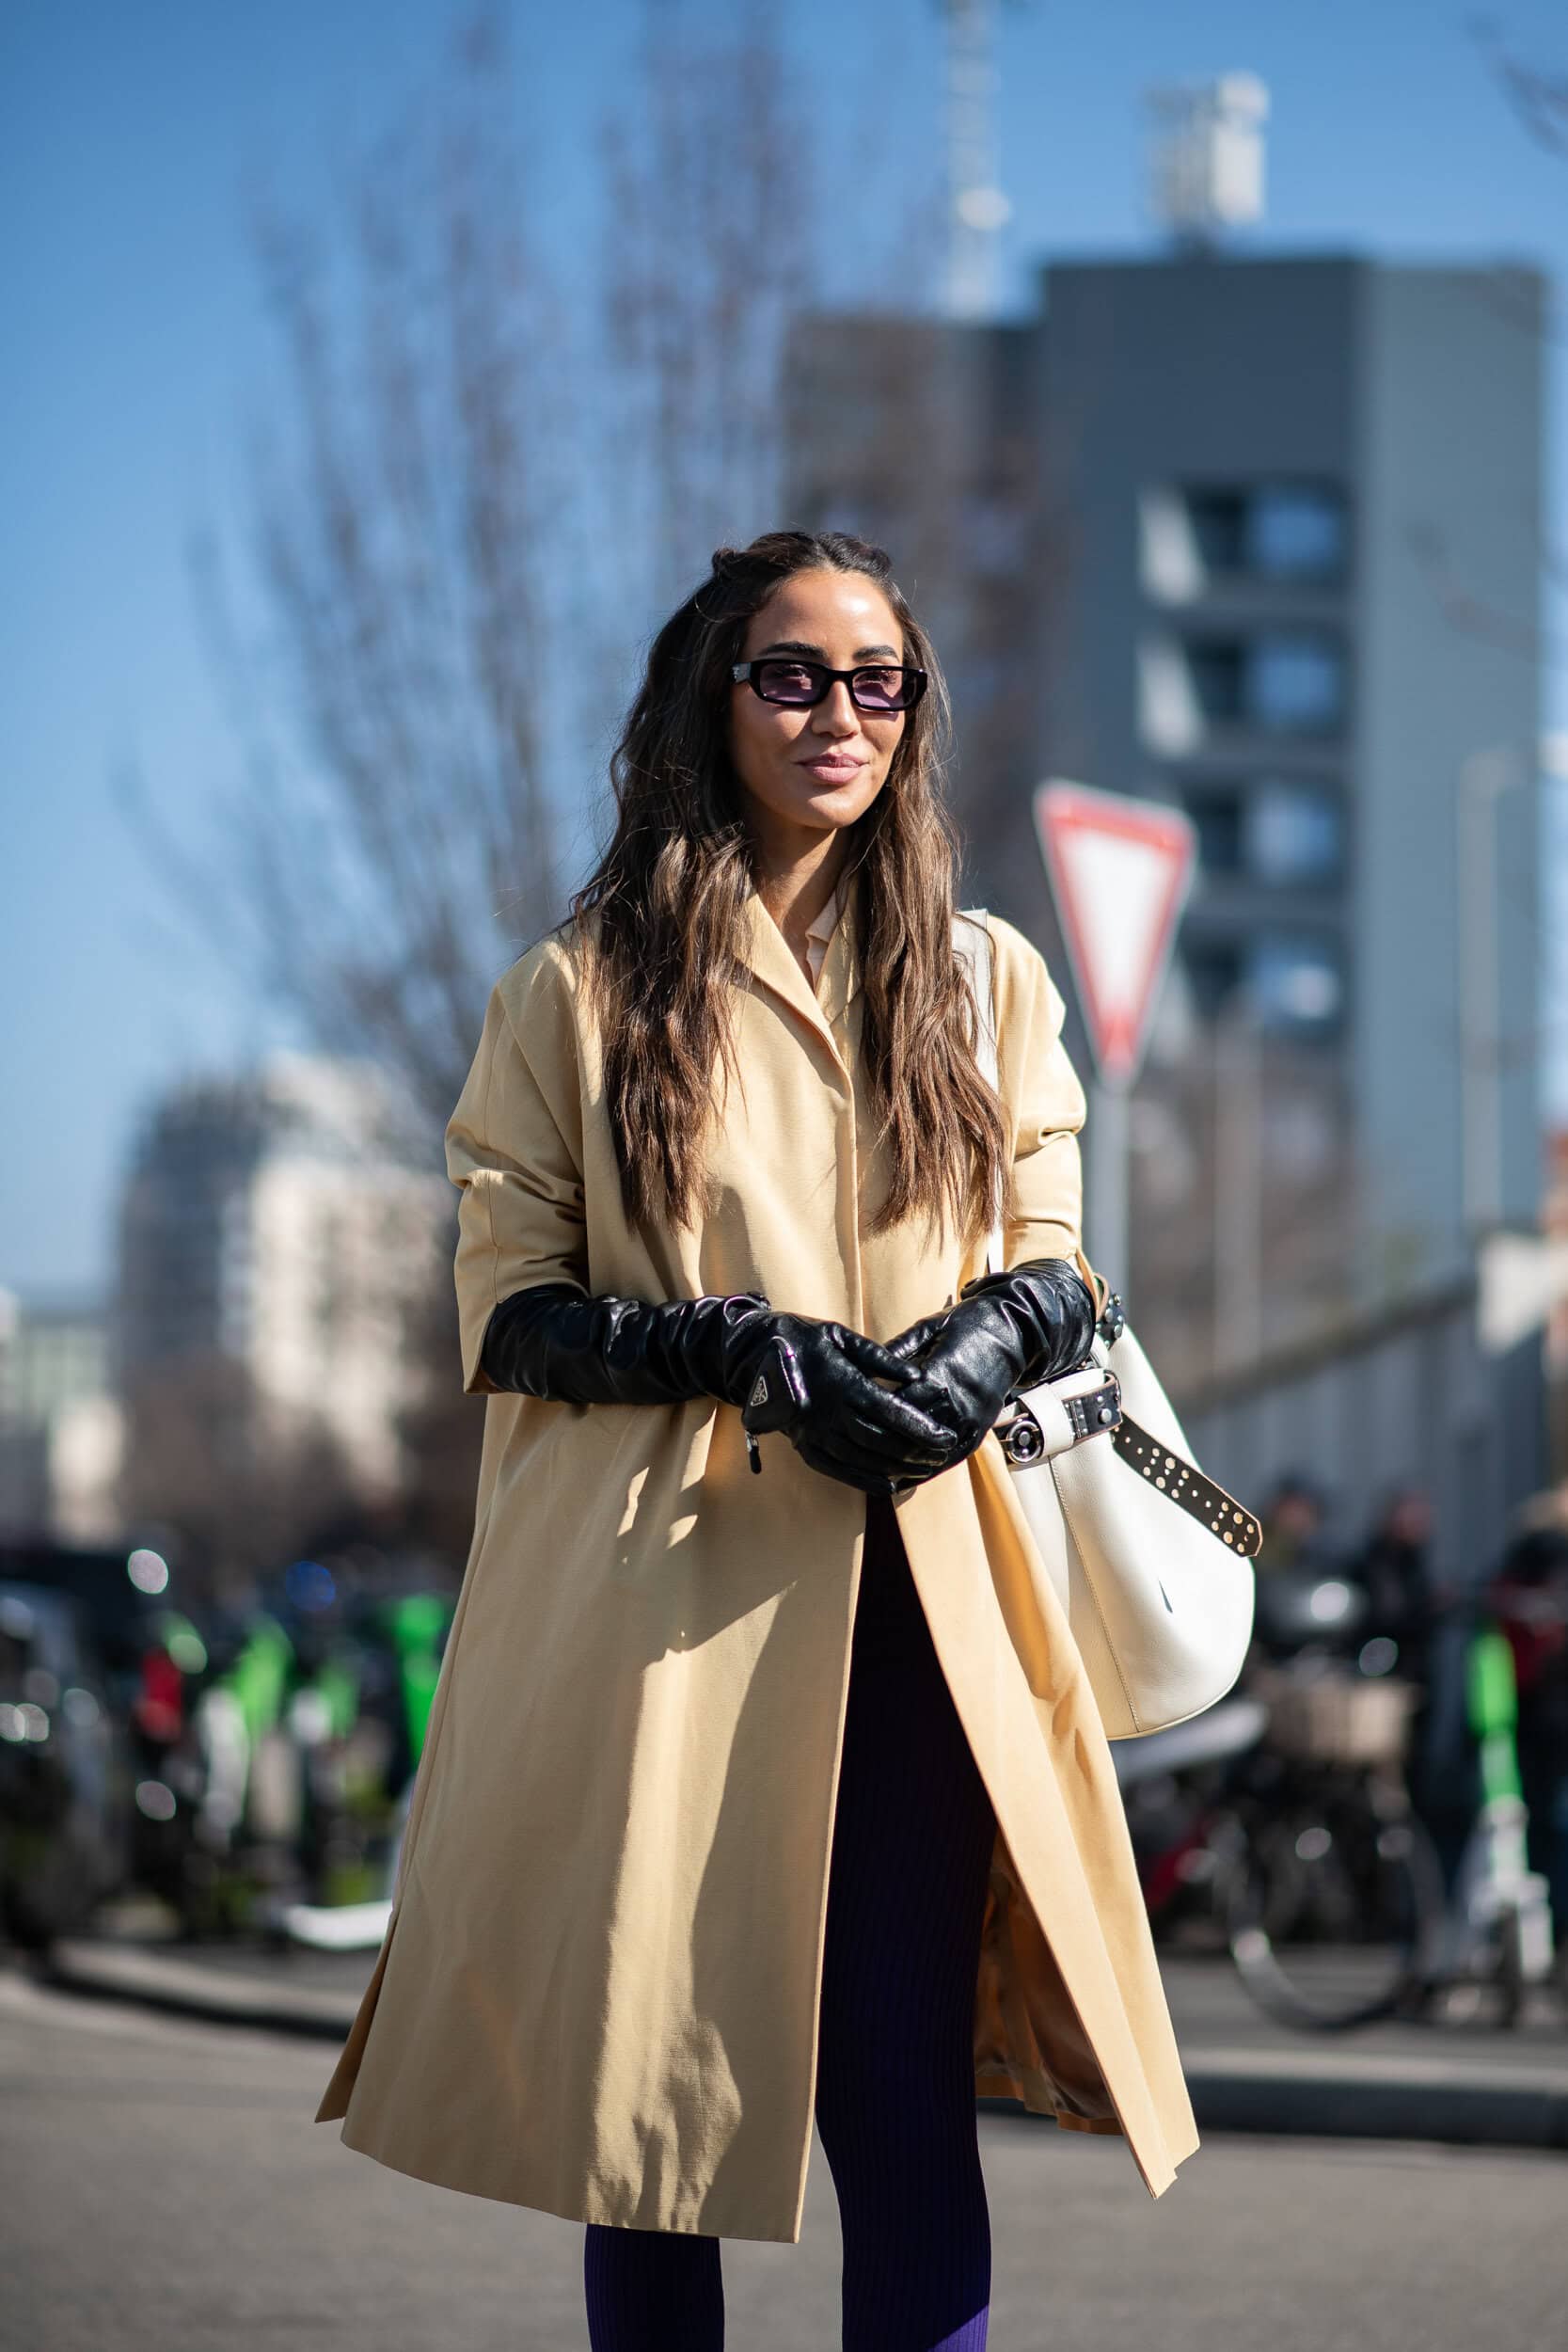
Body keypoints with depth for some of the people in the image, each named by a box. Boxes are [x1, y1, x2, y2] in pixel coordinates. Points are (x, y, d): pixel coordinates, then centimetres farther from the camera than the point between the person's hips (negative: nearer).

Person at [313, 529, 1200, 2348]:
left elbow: (1055, 1273, 14)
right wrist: (752, 1350, -14)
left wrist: (989, 1338, -10)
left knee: (909, 2103, -5)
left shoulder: (986, 981, 15)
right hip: (655, 1601, -1)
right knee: (649, 2107, 1)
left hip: (905, 1613, 2)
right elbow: (507, 1310, 3)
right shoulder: (581, 989, 7)